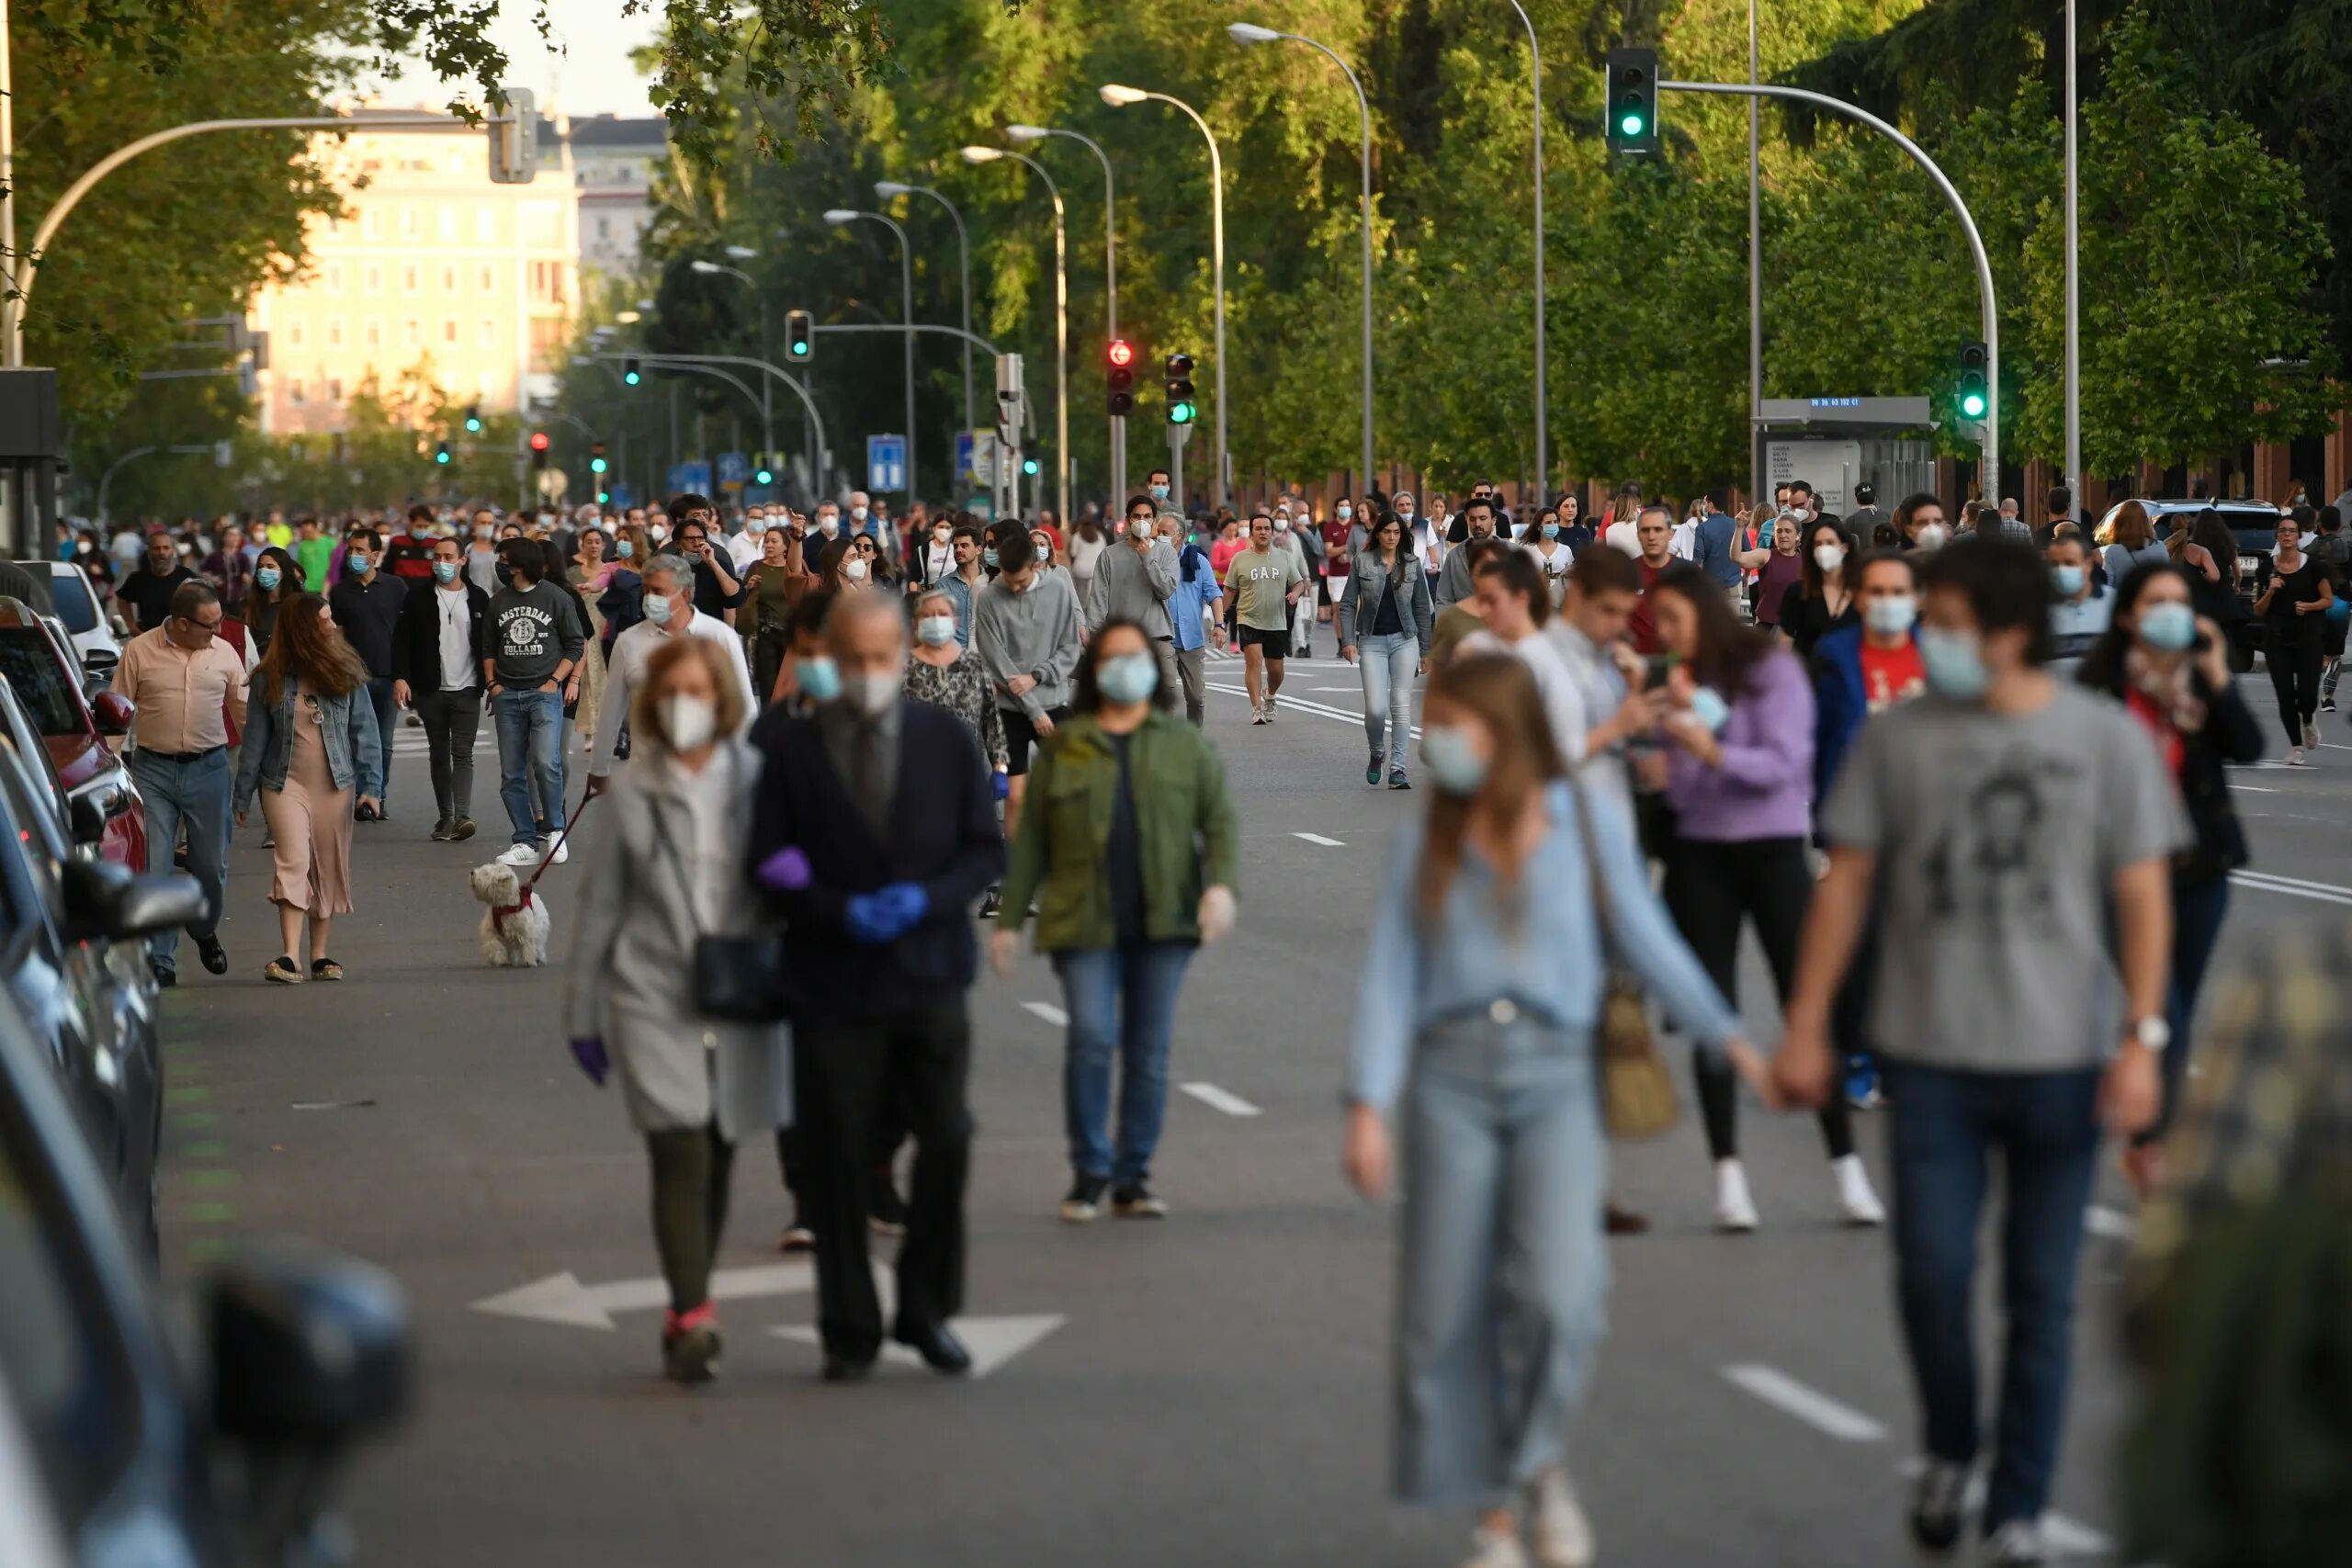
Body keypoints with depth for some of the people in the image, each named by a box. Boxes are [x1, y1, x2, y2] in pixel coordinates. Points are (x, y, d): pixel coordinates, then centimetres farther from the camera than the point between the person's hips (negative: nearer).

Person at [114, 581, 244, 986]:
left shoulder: (224, 654, 4)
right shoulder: (139, 652, -2)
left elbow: (246, 714, 12)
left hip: (209, 769, 2)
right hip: (153, 770, -2)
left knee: (211, 864, 6)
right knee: (152, 868, -5)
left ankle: (204, 930, 35)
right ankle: (159, 960, 0)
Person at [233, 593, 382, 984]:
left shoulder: (346, 673, 1)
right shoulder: (270, 680, -1)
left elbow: (364, 729, 2)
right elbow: (255, 739, 5)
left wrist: (370, 783, -6)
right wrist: (243, 796, 6)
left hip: (335, 785, 2)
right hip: (286, 783, -2)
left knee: (329, 869, 7)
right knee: (292, 863, -14)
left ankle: (320, 955, 17)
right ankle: (289, 957, -21)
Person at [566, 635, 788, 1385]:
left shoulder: (759, 781, 1)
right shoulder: (633, 790, 1)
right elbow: (601, 904, 6)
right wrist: (583, 1011, 8)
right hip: (654, 994, -2)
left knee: (718, 1159, 11)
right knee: (680, 1155, -13)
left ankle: (687, 1316, 26)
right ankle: (692, 1318, -15)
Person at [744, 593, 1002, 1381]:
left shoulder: (948, 740, 6)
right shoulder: (791, 749, 1)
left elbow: (985, 848, 6)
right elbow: (770, 864, 0)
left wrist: (927, 899, -12)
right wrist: (840, 912, -15)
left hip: (930, 979, 1)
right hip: (833, 983, -1)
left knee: (946, 1144, -3)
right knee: (837, 1162, 1)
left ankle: (927, 1309, 15)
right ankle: (850, 1330, 12)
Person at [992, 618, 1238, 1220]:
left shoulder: (1184, 745, 11)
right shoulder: (1065, 747, 9)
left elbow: (1220, 819, 6)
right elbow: (1030, 838, 10)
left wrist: (1220, 882, -12)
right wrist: (1009, 918, 6)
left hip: (1163, 921, 2)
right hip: (1085, 922, -1)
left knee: (1150, 1052, 3)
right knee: (1091, 1038, -15)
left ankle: (1133, 1177, 12)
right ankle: (1089, 1172, -1)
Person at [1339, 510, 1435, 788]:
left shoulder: (1412, 563, 4)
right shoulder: (1362, 561, 0)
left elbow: (1422, 608, 8)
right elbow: (1348, 603, 2)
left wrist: (1426, 651, 8)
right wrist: (1347, 640, -8)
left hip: (1404, 640, 1)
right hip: (1372, 641, -1)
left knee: (1401, 705, -5)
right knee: (1376, 708, -9)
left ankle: (1397, 768, -2)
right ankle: (1377, 755, 20)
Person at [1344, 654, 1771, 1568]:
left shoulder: (1581, 831, 6)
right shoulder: (1425, 846, 9)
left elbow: (1650, 943, 7)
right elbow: (1388, 978, 6)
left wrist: (1728, 1038, -1)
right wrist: (1368, 1107, -3)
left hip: (1555, 1078, -2)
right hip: (1450, 1078, 2)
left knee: (1559, 1294, -20)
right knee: (1448, 1313, 1)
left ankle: (1540, 1464, 7)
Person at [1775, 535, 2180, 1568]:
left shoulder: (2107, 739, -2)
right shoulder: (1897, 737, 1)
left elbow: (2143, 898, -1)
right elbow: (1846, 882, 4)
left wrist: (2142, 1038, -8)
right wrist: (1806, 1025, 2)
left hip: (2061, 1058, -1)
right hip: (1931, 1055, 1)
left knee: (2041, 1296, 5)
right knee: (1931, 1272, -3)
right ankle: (1949, 1451, 25)